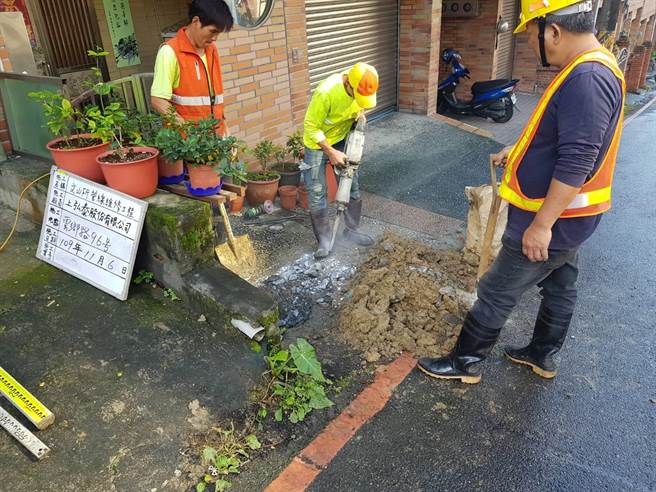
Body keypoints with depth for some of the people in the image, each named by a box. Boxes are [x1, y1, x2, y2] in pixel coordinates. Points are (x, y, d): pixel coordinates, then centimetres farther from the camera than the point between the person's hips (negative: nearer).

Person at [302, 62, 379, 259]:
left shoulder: (361, 86, -17)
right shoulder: (326, 92, -35)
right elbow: (311, 127, -25)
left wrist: (359, 112, -12)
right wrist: (331, 152, -25)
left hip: (343, 139, 5)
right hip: (317, 143, -5)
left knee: (352, 187, 9)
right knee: (317, 193, -3)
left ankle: (352, 229, 26)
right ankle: (324, 240, 9)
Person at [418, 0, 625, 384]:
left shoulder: (587, 79, -27)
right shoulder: (589, 68, 7)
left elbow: (575, 164, -30)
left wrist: (541, 225, -26)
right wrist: (517, 151, 20)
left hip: (554, 221, -10)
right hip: (566, 216, 10)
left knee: (497, 293, 2)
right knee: (560, 286, 22)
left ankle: (466, 362, 18)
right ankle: (542, 356, 41)